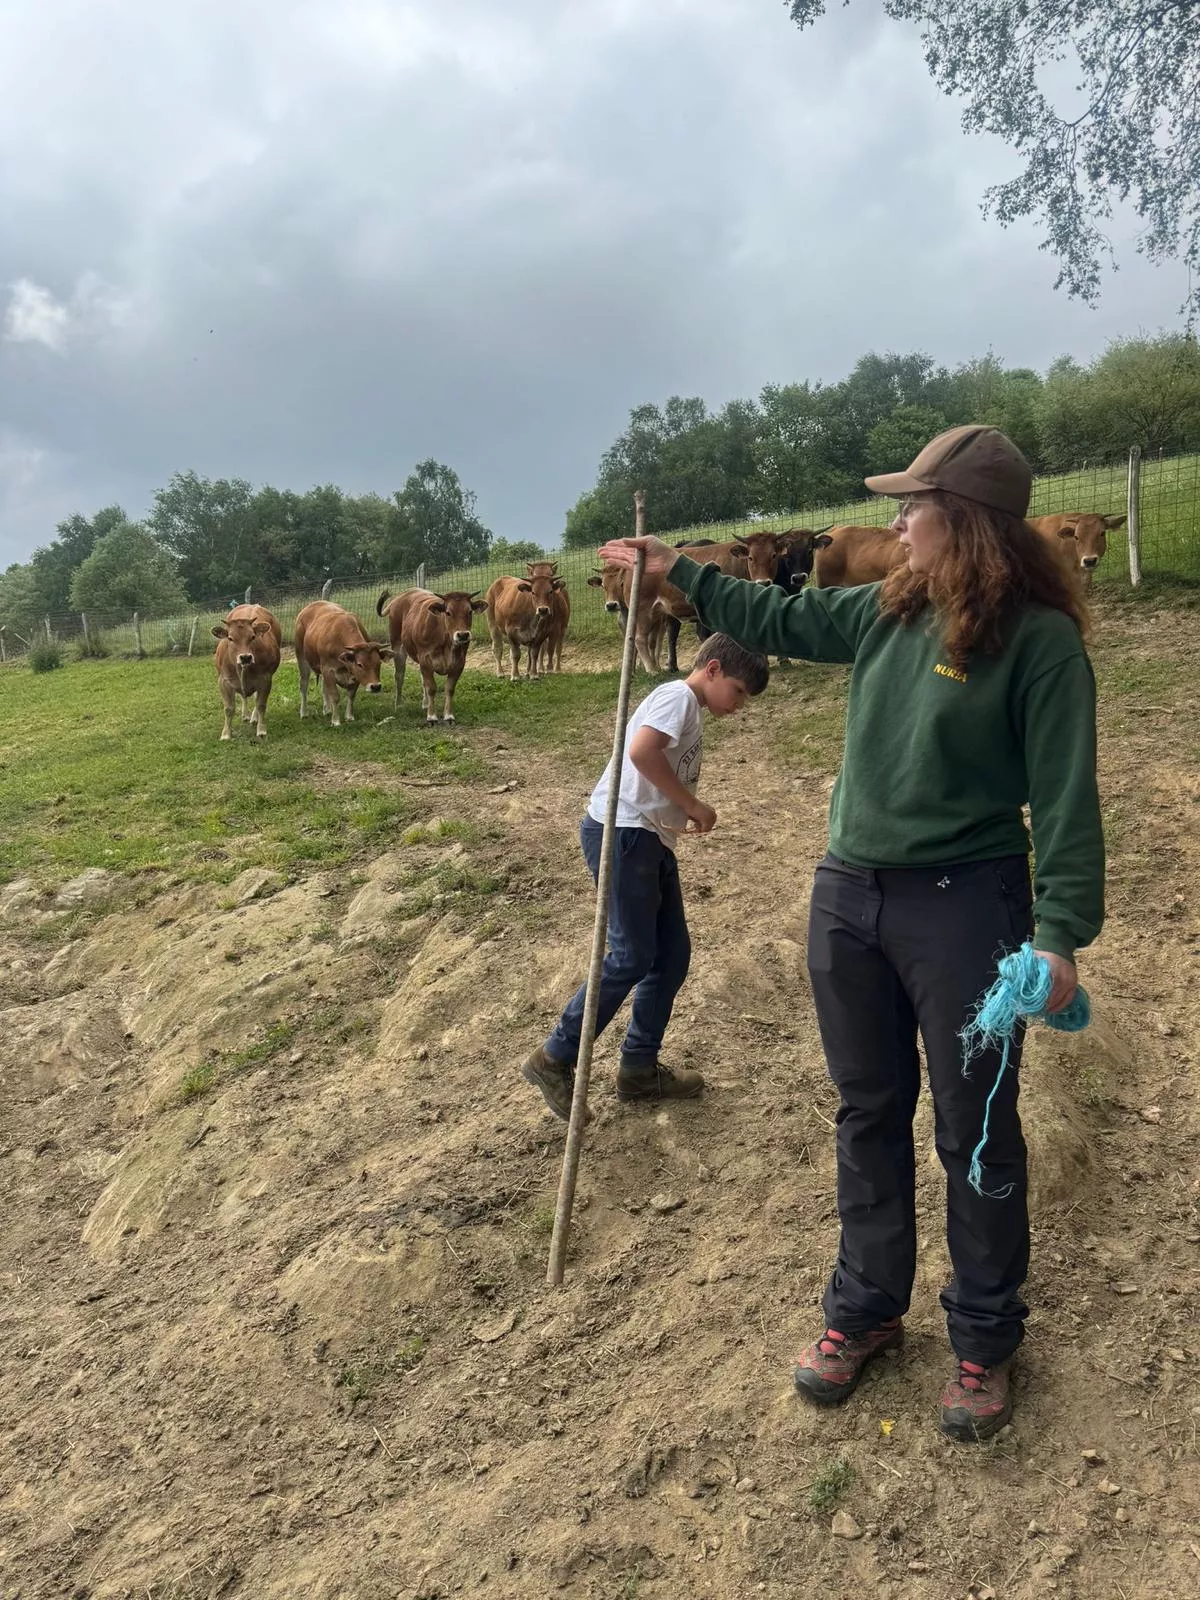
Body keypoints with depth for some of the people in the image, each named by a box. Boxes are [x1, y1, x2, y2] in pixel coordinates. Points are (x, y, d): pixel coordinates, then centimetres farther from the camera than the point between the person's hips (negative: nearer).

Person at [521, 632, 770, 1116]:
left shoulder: (689, 712, 22)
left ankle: (640, 1068, 22)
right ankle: (553, 1060, 6)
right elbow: (642, 751, -26)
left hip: (652, 840, 10)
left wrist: (687, 816, 2)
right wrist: (693, 805, -17)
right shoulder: (678, 696, -9)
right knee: (632, 958, -6)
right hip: (622, 834, -10)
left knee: (672, 953, 11)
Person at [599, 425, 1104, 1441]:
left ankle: (985, 1338, 31)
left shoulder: (1038, 638, -13)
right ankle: (866, 1309, 36)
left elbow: (1066, 796, -14)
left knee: (974, 1131, 9)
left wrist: (1061, 935, -20)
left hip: (965, 908, -6)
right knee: (869, 1115, 17)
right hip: (848, 897, 6)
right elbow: (778, 621, 20)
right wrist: (675, 570, 25)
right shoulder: (887, 613, 5)